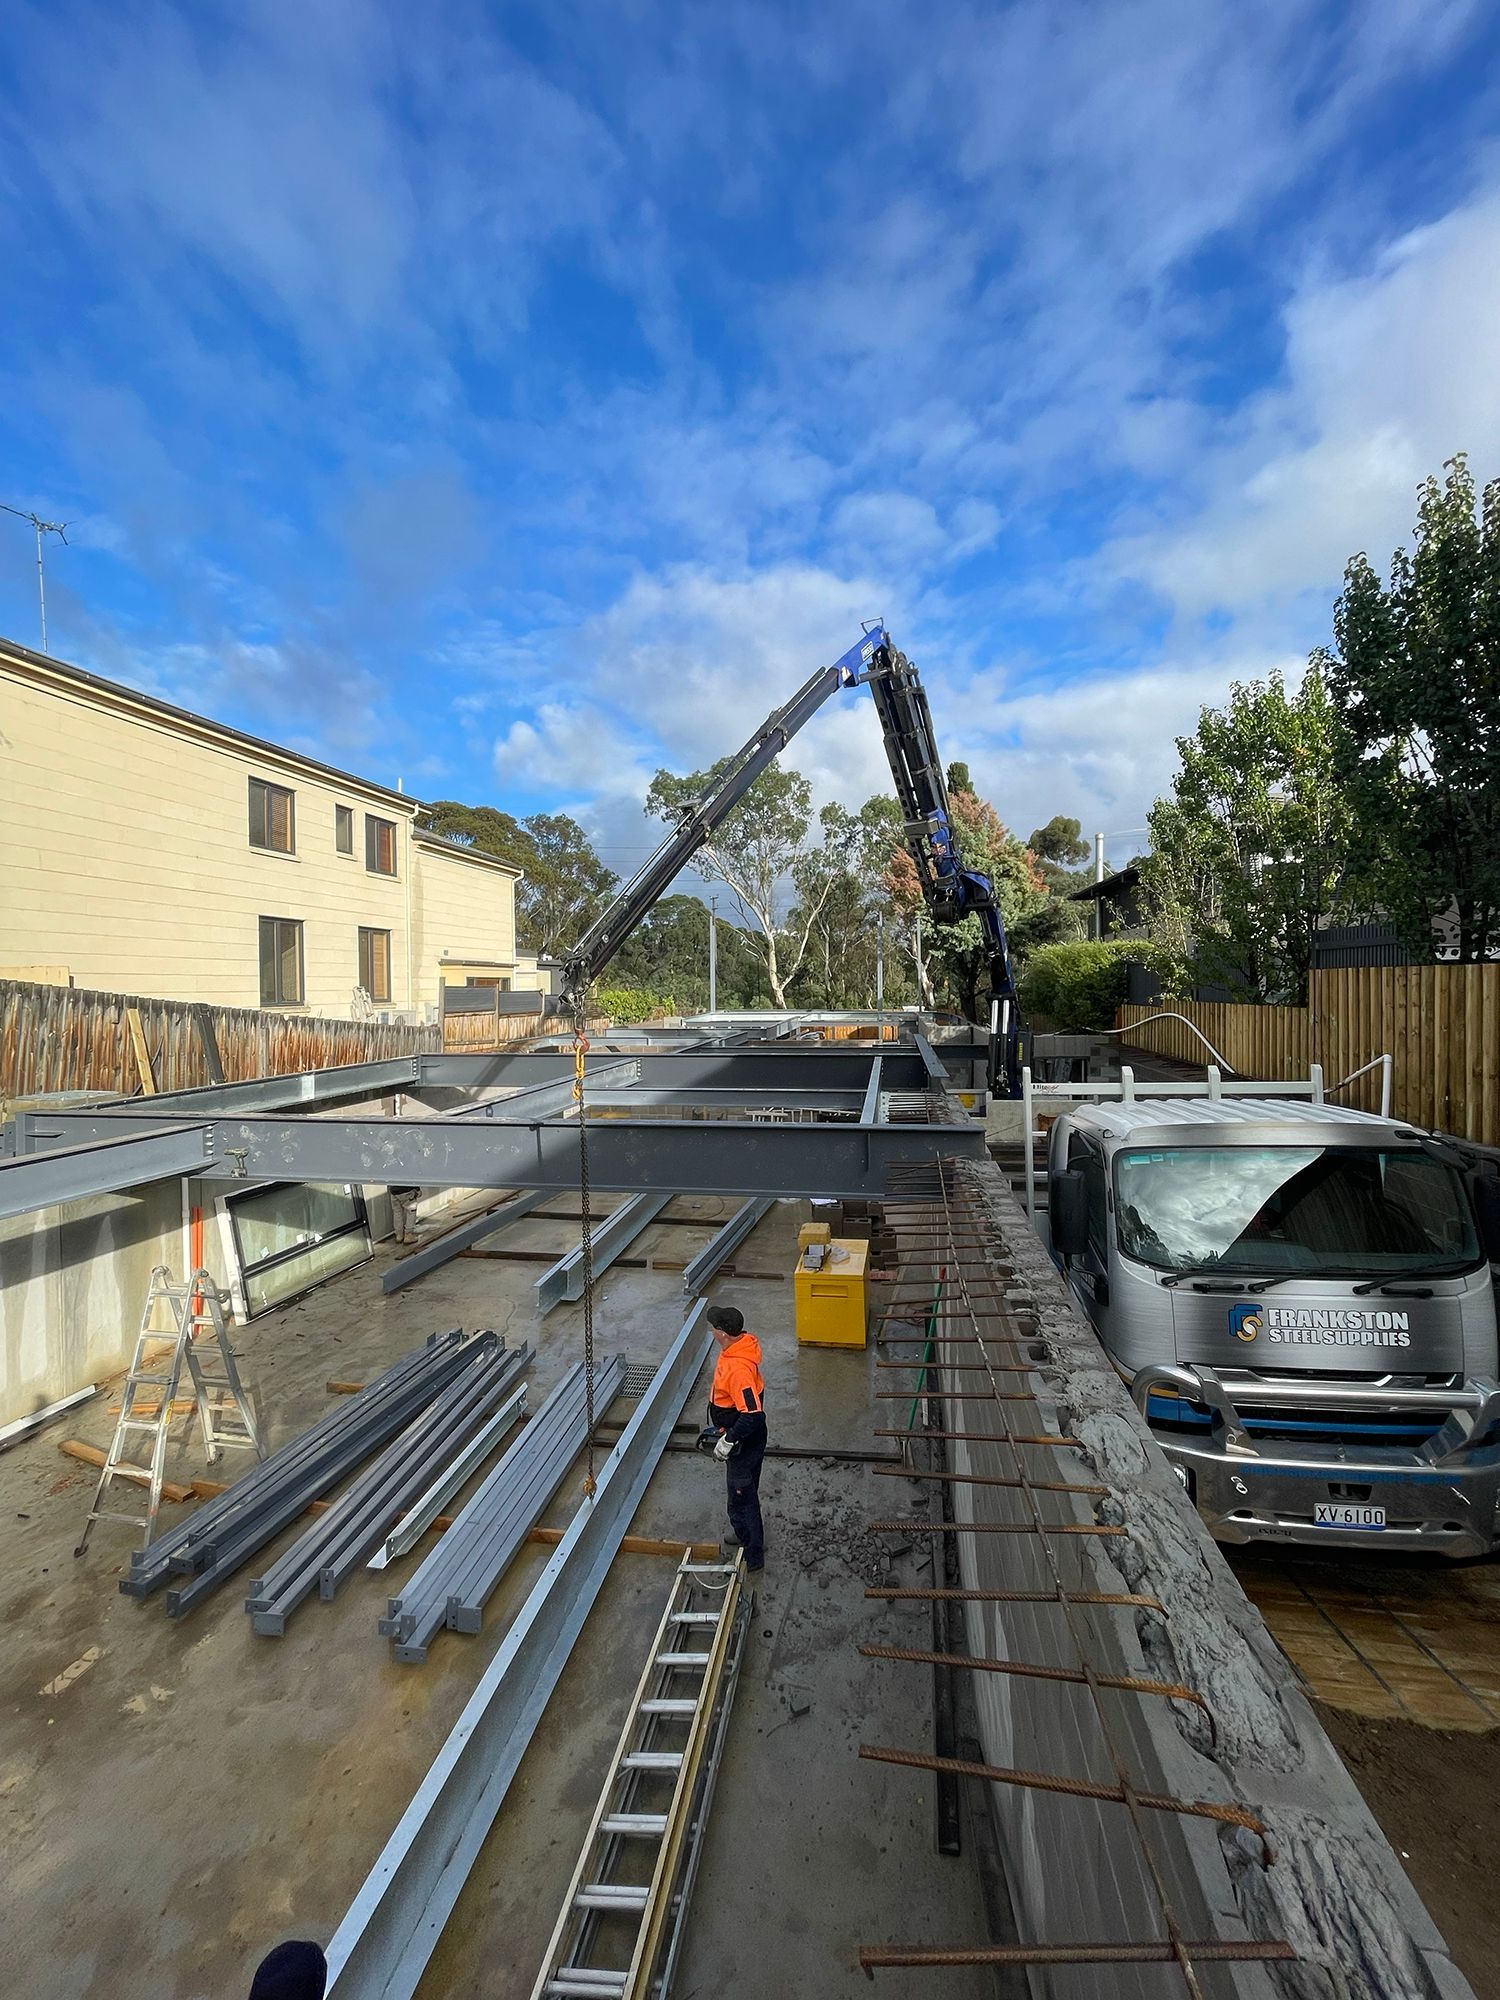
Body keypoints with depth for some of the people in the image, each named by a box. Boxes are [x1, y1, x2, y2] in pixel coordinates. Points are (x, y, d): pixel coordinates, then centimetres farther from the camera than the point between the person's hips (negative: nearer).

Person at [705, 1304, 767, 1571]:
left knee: (741, 1498, 11)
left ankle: (753, 1556, 30)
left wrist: (728, 1441, -26)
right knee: (745, 1492, 29)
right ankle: (746, 1532, 50)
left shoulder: (738, 1368, -37)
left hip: (744, 1443, -9)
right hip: (743, 1439, 9)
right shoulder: (740, 1346, -7)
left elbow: (753, 1415, -38)